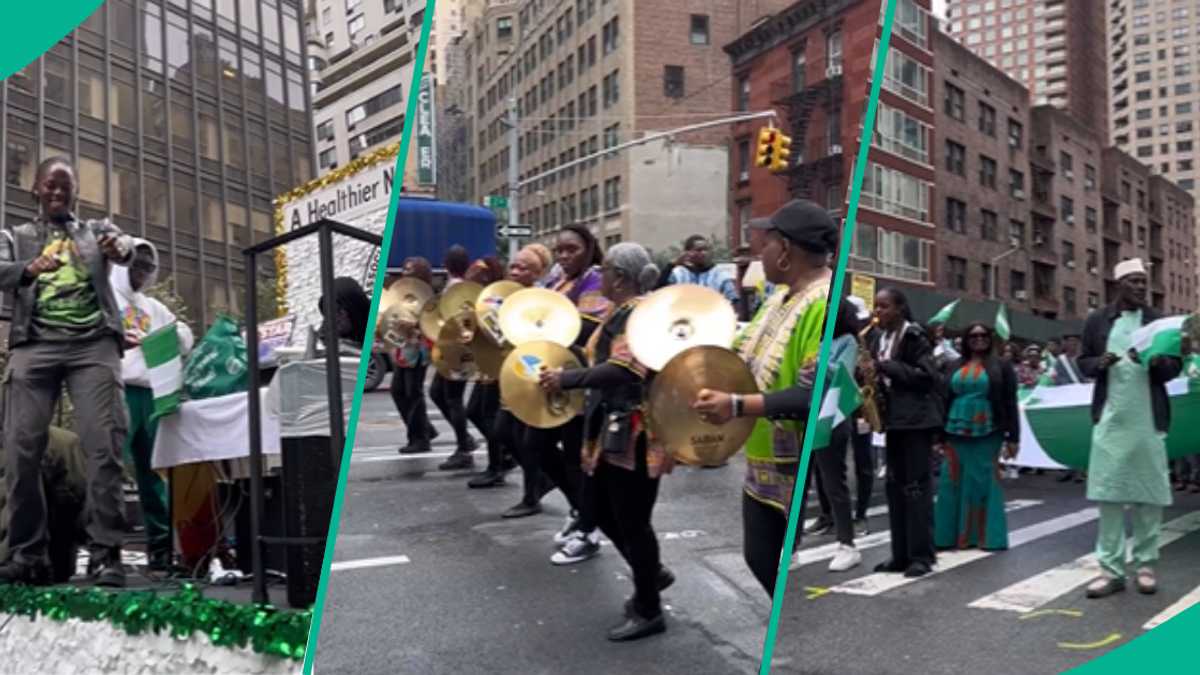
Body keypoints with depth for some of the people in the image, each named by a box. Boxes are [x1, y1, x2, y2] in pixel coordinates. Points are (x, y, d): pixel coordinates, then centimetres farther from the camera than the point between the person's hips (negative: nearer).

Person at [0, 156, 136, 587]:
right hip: (35, 344, 1)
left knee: (104, 447, -13)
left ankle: (105, 553, -12)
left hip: (94, 343, -1)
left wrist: (123, 247, -27)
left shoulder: (97, 230, 21)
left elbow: (128, 248, -1)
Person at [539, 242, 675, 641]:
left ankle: (648, 612, 14)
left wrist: (566, 380, -24)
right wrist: (569, 376, 10)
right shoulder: (621, 313, 14)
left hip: (636, 434, -10)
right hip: (615, 431, 10)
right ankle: (652, 573, 37)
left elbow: (622, 371, -29)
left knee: (631, 521, 0)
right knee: (605, 514, 18)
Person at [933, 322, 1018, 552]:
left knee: (984, 483, 1)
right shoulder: (955, 367, 11)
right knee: (954, 484, 3)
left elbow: (1010, 404, 0)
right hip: (956, 434, 3)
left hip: (987, 435, -3)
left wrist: (1012, 437, -7)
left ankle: (986, 535, 9)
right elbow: (943, 401, 11)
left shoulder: (1001, 367, 3)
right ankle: (952, 534, 11)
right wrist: (940, 435, 6)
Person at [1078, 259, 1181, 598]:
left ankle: (1145, 565, 16)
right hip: (1111, 419, 0)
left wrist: (1154, 362, -18)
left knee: (1150, 494, 3)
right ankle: (1111, 570, 4)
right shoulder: (1097, 320, 6)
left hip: (1148, 420, 0)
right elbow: (1083, 362, 10)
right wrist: (1100, 363, -13)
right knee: (1108, 494, -1)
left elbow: (1175, 366, 4)